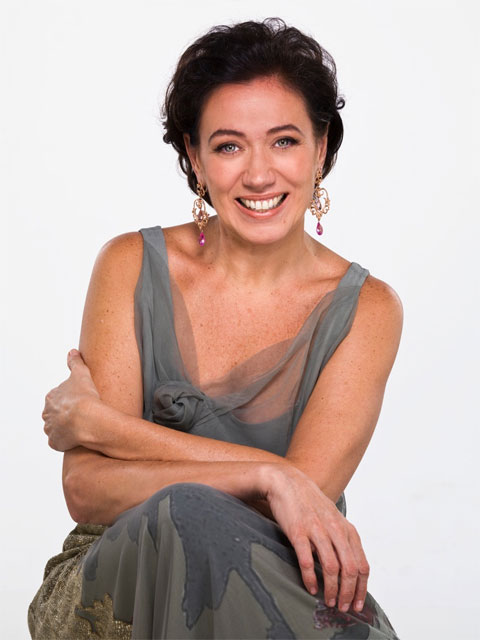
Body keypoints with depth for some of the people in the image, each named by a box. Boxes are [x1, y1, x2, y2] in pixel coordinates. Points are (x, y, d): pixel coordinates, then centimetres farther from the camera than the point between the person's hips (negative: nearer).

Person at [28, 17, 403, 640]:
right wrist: (264, 477, -24)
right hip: (118, 583, 1)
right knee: (185, 512, -34)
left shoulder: (365, 309, -2)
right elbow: (86, 490, -9)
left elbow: (307, 487, -15)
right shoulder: (132, 266, -1)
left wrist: (96, 423, -13)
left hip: (284, 587, -1)